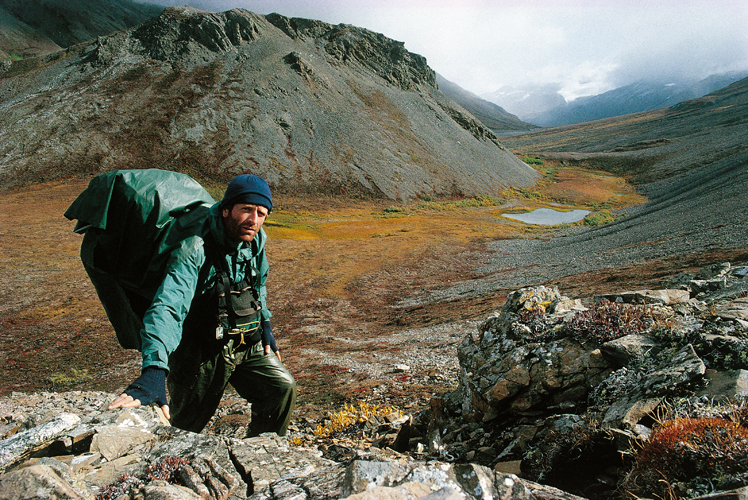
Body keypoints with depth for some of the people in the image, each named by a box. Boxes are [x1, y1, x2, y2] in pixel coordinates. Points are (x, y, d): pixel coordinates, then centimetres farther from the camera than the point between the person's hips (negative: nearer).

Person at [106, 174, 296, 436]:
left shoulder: (255, 240, -5)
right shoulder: (196, 249, -27)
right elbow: (167, 307, -41)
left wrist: (264, 323, 12)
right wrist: (154, 369, -53)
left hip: (247, 345, 5)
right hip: (200, 352, -5)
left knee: (282, 387, -10)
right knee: (187, 427, 9)